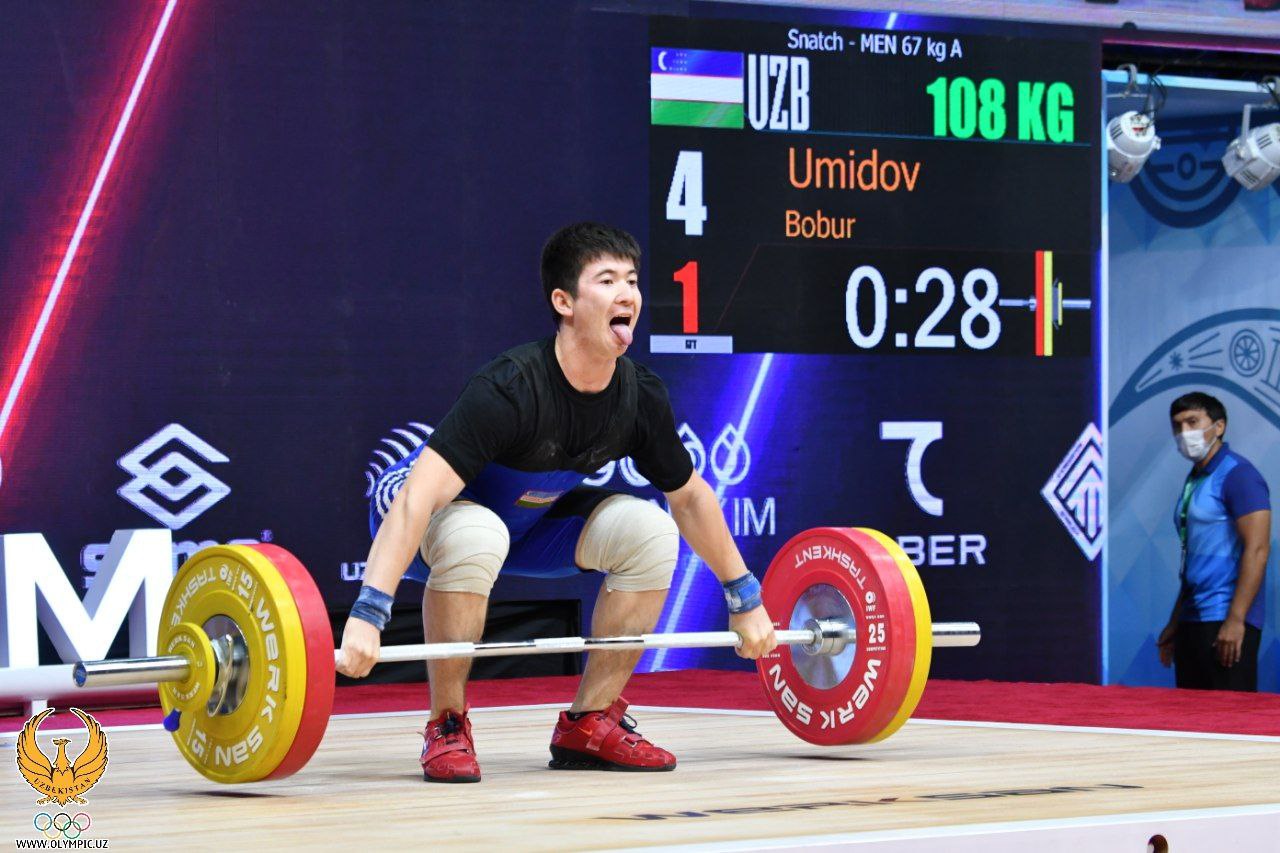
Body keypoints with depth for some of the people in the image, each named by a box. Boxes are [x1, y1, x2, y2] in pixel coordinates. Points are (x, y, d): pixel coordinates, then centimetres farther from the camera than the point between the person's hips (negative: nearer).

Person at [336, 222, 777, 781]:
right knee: (475, 536, -40)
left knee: (649, 531, -15)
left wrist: (745, 600, 7)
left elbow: (690, 496, 3)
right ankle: (446, 728, -20)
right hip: (435, 514, -6)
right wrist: (368, 615, -53)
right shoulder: (510, 390, -35)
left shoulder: (640, 397, -15)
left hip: (529, 516, 6)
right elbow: (418, 497, -43)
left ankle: (589, 722, -3)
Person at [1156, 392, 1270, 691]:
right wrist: (1174, 624, 21)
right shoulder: (1194, 481, 18)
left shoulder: (1237, 475, -9)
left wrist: (1235, 621, -21)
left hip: (1226, 622, -9)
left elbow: (1257, 550, -16)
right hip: (1193, 621, 9)